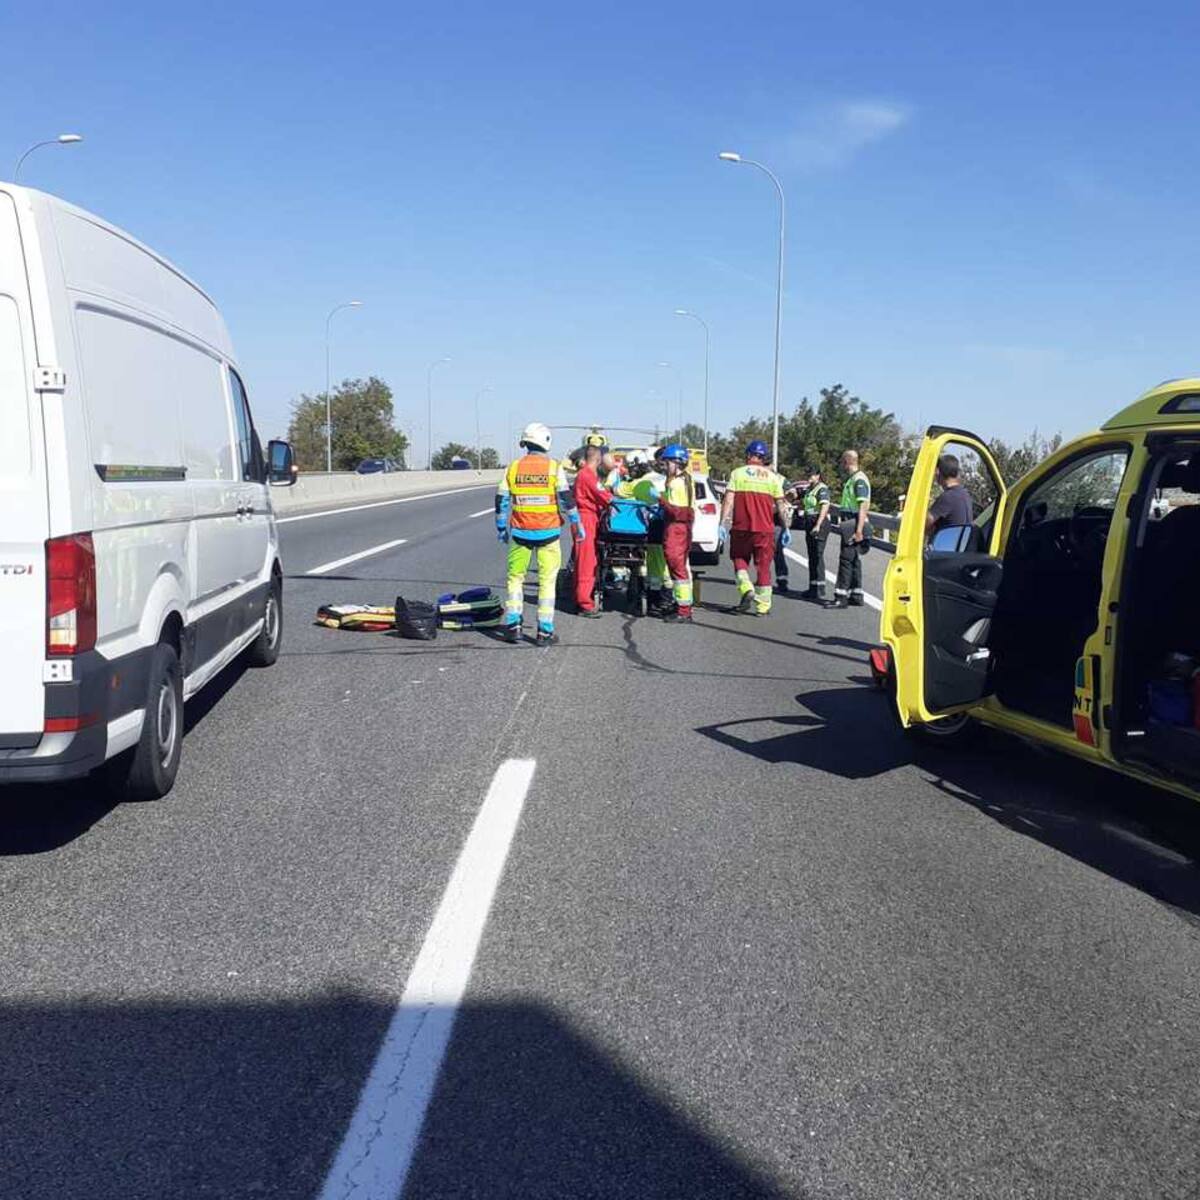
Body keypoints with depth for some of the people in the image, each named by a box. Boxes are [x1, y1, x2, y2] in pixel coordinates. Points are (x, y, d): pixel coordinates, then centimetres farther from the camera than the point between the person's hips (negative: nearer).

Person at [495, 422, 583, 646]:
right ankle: (545, 631, 4)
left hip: (521, 533, 2)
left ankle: (513, 625, 9)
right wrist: (577, 526, 4)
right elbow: (566, 500, -6)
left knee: (515, 577, 14)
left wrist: (501, 529, 17)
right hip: (548, 533, -2)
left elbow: (502, 501, 6)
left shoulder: (513, 468, 2)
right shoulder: (554, 468, -5)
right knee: (547, 581, 5)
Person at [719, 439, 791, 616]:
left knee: (740, 559, 17)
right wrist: (786, 528, 12)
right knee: (763, 566, 8)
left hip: (741, 527, -1)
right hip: (765, 529, 1)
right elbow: (780, 505, 6)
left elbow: (728, 500, -6)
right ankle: (762, 606, 8)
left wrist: (723, 524, -7)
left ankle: (746, 589, -6)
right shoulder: (772, 477, 6)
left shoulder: (737, 473, 2)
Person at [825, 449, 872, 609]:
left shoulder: (859, 479, -13)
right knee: (854, 560, 12)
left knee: (846, 559, -10)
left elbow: (864, 505, -20)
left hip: (855, 525, -10)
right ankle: (856, 596, 17)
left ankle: (841, 597, -11)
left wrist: (859, 530, -24)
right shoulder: (851, 479, 18)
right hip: (850, 525, 10)